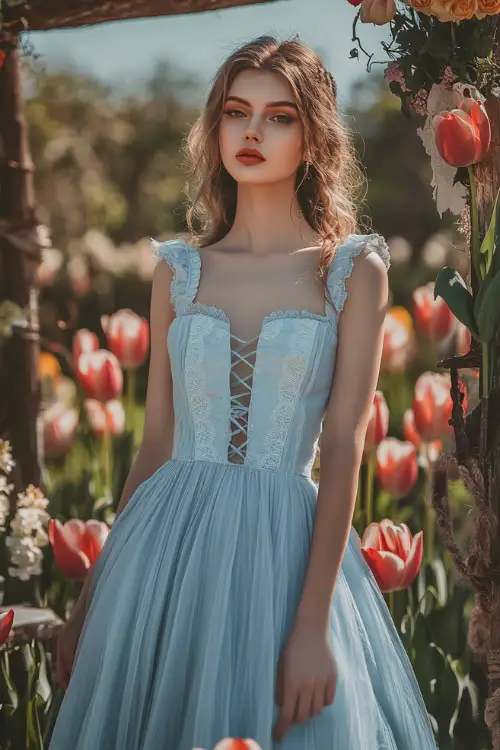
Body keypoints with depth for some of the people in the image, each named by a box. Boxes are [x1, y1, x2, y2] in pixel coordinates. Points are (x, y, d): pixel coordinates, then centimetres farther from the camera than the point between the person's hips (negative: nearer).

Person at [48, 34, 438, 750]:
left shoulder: (353, 269, 0)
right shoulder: (179, 270, 8)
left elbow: (343, 448, -7)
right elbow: (156, 443, 11)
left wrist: (313, 623, -15)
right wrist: (91, 597, 10)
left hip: (288, 548, -2)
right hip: (166, 547, 2)